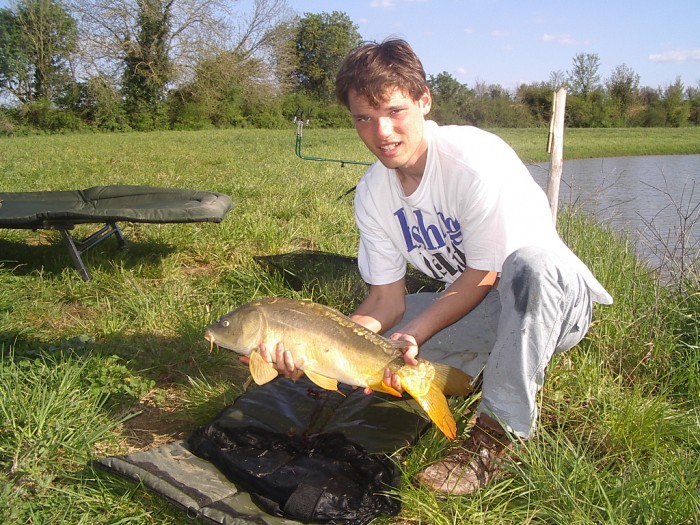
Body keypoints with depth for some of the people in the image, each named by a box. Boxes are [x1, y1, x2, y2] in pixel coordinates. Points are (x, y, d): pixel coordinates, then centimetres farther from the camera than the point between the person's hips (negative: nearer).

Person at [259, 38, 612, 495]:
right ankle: (493, 363, 9)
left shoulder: (476, 158, -25)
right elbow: (387, 298, -6)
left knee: (529, 262, -40)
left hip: (555, 297, -5)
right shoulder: (372, 193, -5)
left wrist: (413, 333, -28)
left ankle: (501, 433, -22)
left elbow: (485, 275, -19)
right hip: (467, 307, 6)